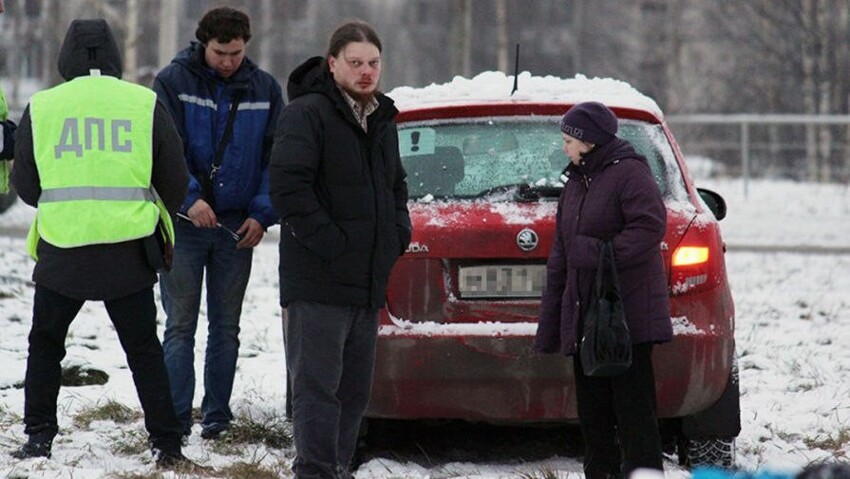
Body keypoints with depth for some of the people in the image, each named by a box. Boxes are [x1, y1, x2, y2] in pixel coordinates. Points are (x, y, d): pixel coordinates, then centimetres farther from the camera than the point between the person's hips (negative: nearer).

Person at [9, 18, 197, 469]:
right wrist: (155, 214, 26)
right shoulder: (146, 105, 1)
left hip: (61, 248, 0)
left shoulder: (40, 108, 1)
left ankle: (39, 436, 14)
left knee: (45, 345, 17)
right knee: (144, 349, 10)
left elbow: (25, 184, 9)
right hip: (128, 253, 0)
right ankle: (166, 444, 8)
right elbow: (175, 181, 5)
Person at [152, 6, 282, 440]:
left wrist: (262, 213, -5)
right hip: (184, 222, -3)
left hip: (238, 226, 3)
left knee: (226, 326, 8)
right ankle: (177, 419, -3)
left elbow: (276, 157, 7)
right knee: (181, 325, -3)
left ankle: (217, 416, 15)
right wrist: (189, 198, -22)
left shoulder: (265, 90, 5)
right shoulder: (173, 83, -3)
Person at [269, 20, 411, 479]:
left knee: (354, 390, 12)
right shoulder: (307, 114, -10)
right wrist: (328, 242, -19)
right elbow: (287, 184, -18)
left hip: (368, 284, 8)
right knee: (317, 385, -9)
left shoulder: (382, 121, 17)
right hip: (317, 283, -8)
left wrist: (397, 235, 12)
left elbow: (396, 185, 30)